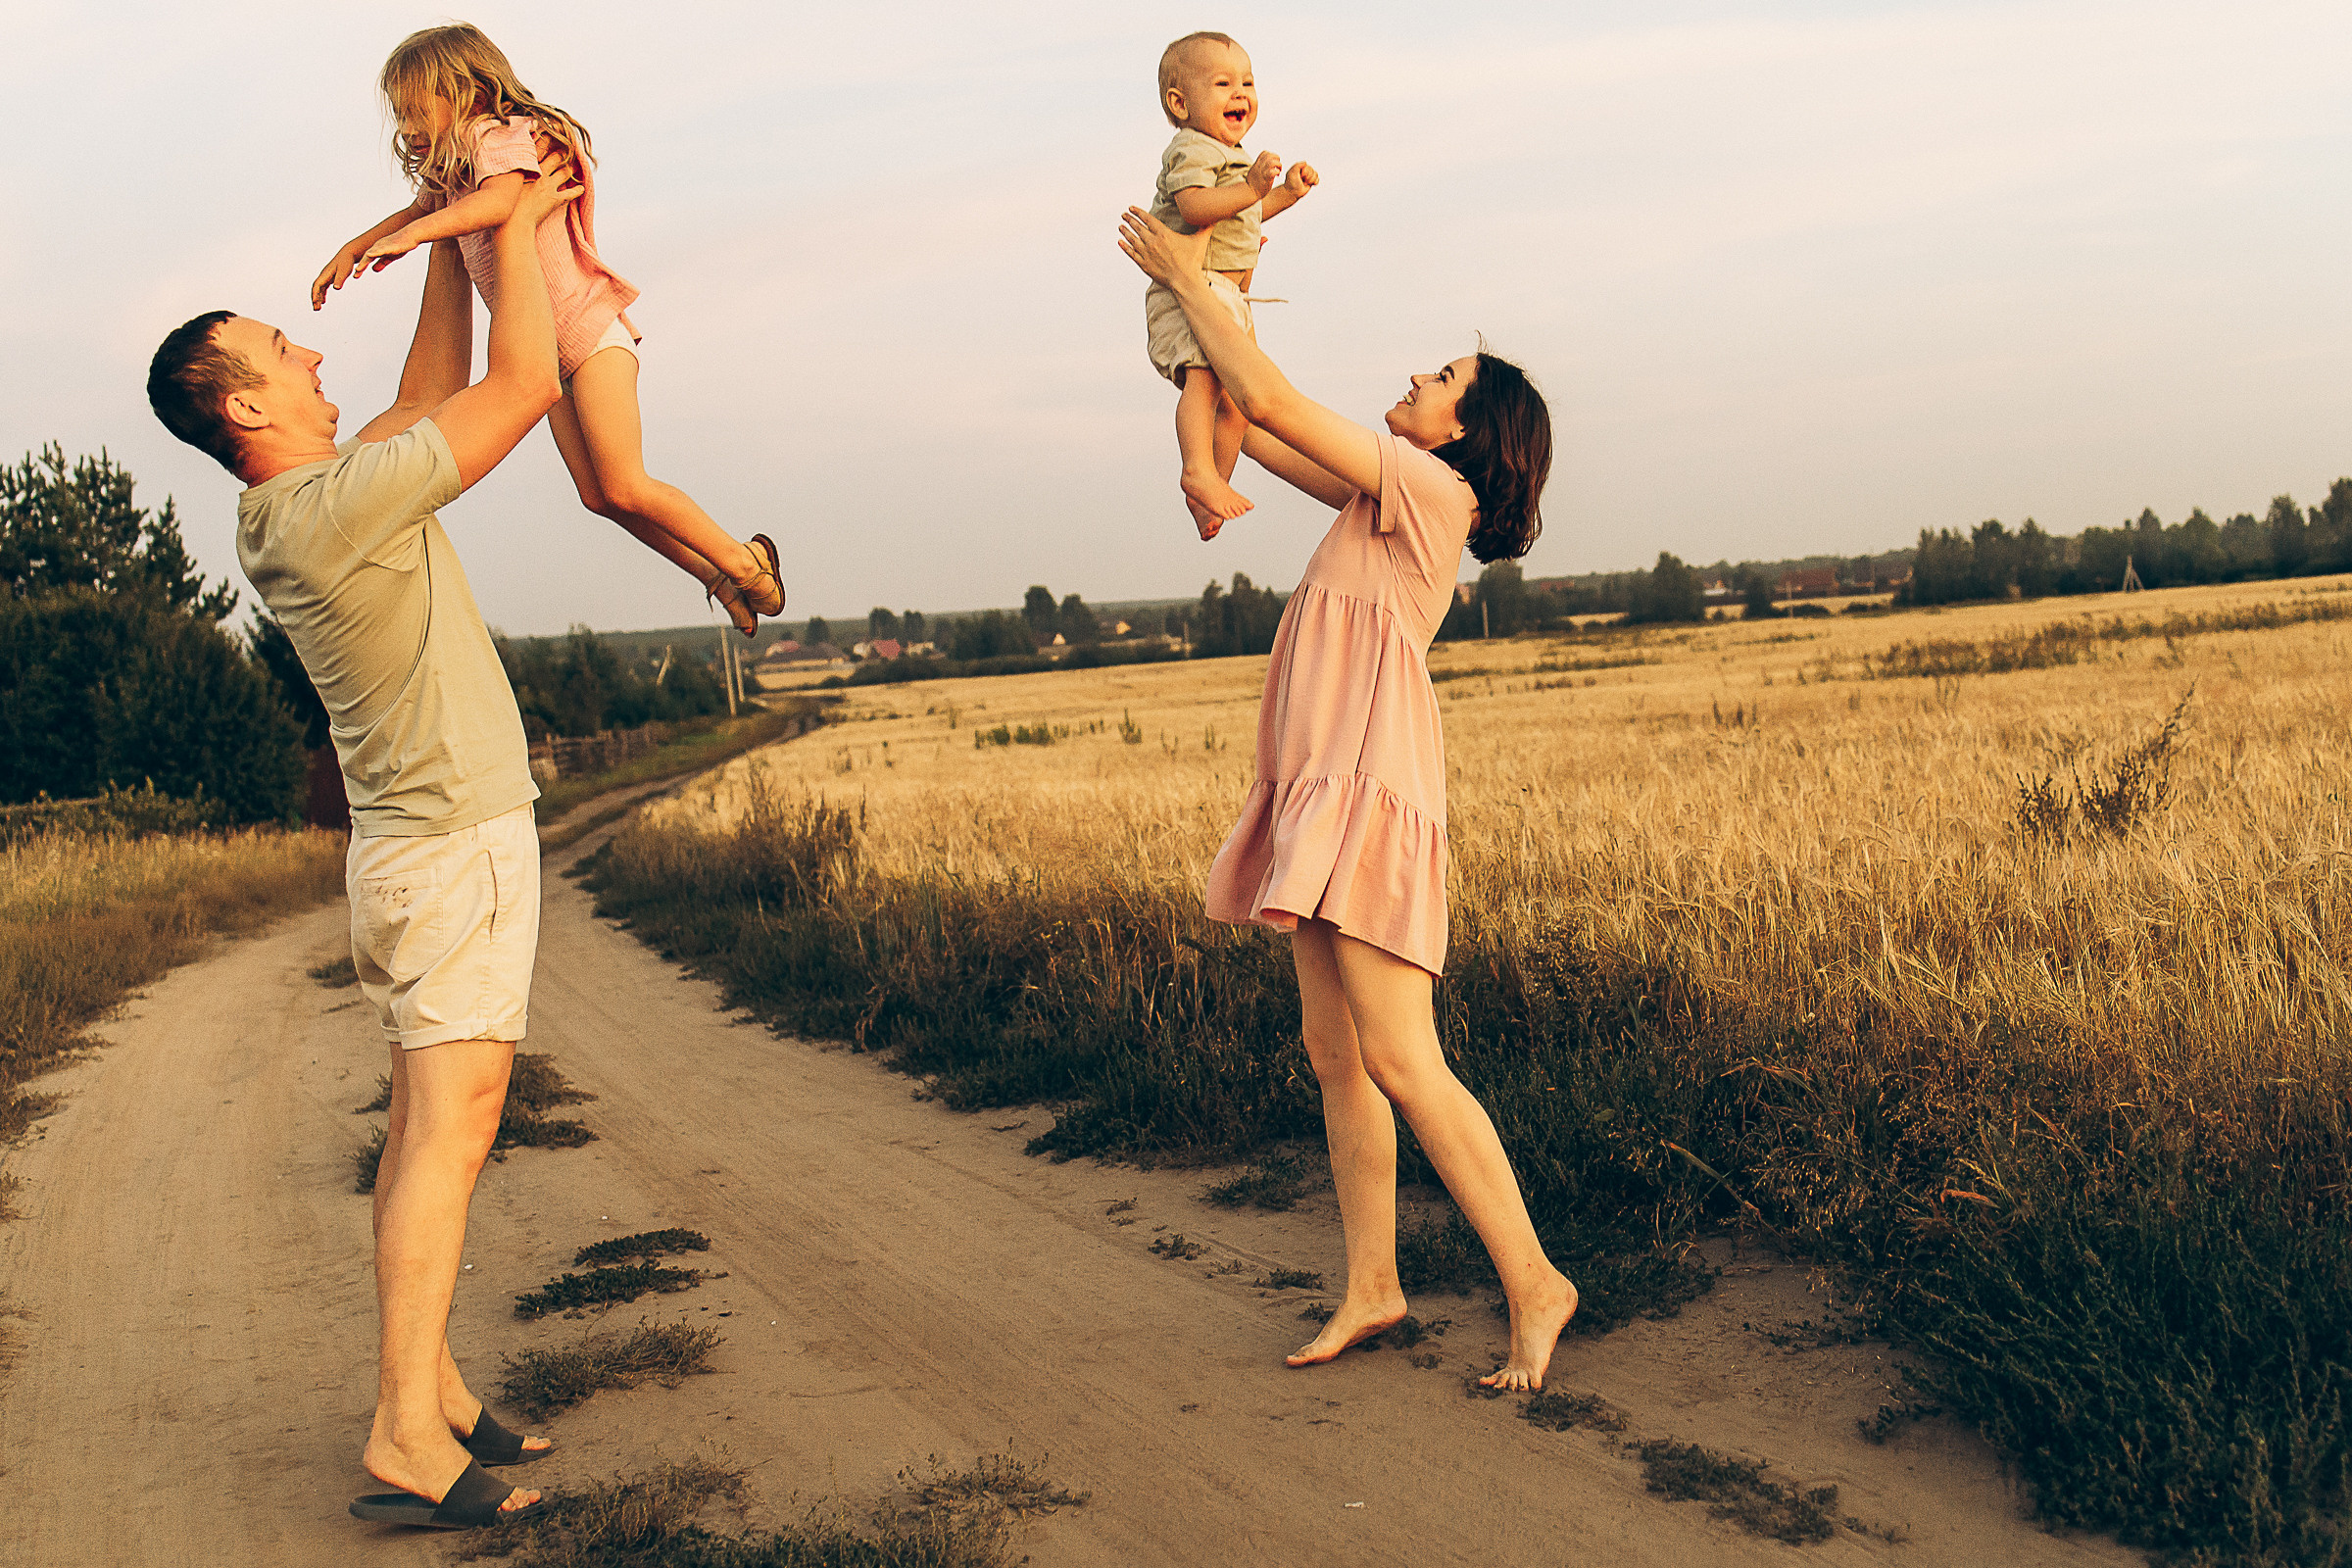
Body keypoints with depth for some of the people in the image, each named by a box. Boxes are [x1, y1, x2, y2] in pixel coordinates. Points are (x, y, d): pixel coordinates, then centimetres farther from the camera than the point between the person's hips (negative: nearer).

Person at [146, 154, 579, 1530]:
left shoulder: (297, 508, 9)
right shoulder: (336, 506, -20)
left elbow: (435, 390, 22)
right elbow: (527, 386, -17)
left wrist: (453, 239, 19)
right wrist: (515, 226, -5)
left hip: (421, 836, 10)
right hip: (458, 843, -10)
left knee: (430, 1127, 11)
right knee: (450, 1126, -10)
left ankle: (432, 1387, 18)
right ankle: (408, 1436, -9)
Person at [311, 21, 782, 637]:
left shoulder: (499, 136, -11)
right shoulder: (450, 172, 18)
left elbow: (500, 199, -31)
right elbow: (417, 212, 34)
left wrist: (411, 234, -37)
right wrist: (352, 249, 23)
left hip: (590, 330, -9)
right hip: (552, 355, 9)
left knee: (624, 487, -14)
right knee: (597, 495, 2)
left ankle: (743, 560, 1)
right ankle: (716, 575, 9)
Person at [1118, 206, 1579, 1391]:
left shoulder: (1431, 490, -8)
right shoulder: (1384, 498, 18)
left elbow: (1271, 405, -12)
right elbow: (1255, 430, 24)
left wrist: (1190, 281, -2)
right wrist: (1197, 295, 20)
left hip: (1372, 789, -10)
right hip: (1322, 799, 10)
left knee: (1400, 1062, -11)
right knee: (1334, 1057, 10)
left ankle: (1534, 1286, -2)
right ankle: (1372, 1288, 17)